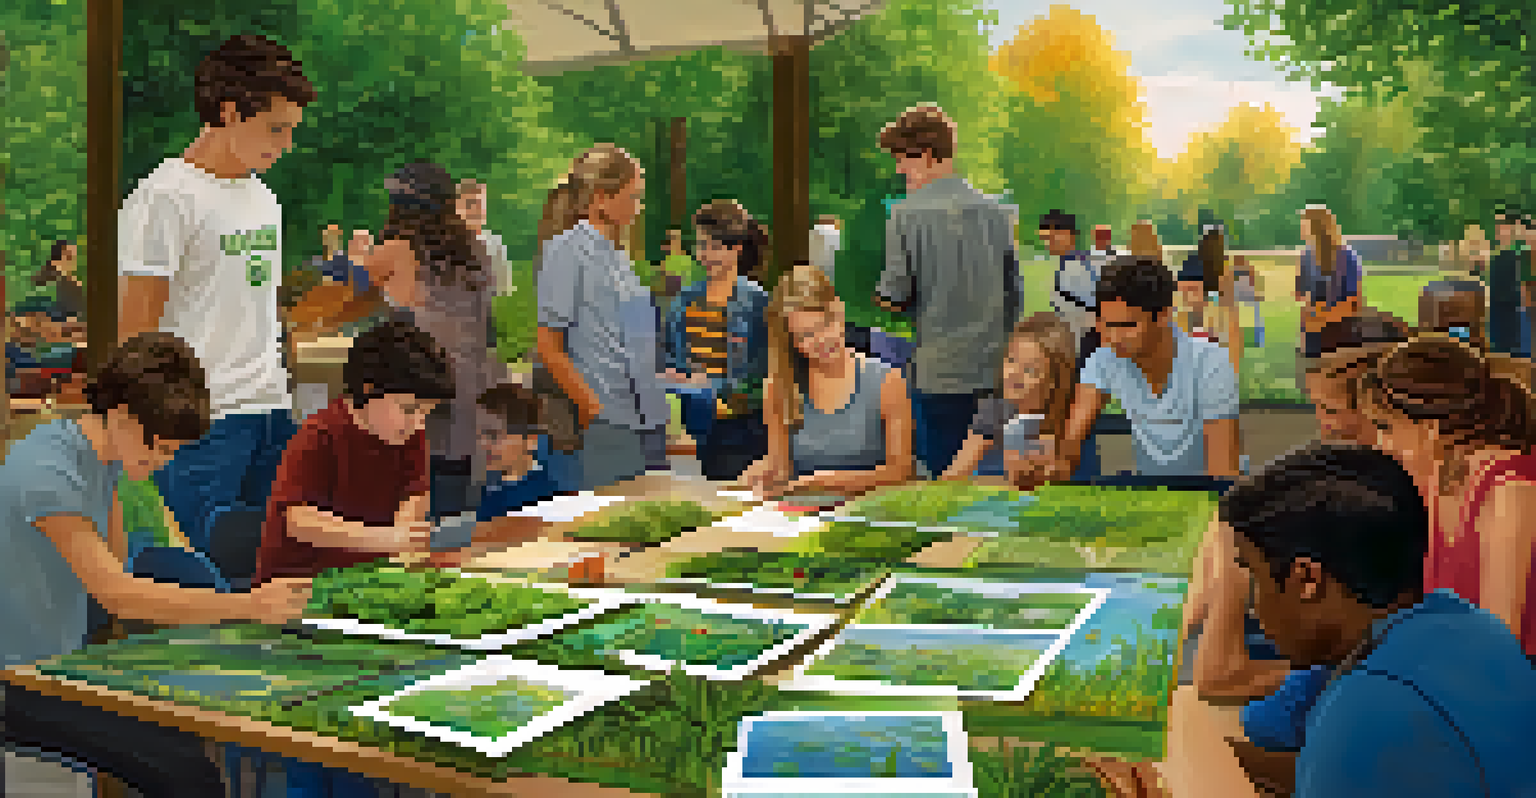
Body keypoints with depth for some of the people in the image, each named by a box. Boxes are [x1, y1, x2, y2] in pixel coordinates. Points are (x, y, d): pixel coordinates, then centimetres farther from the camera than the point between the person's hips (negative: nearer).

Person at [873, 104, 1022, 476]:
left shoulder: (907, 214, -9)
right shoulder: (995, 211, 6)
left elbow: (895, 297, -9)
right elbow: (1015, 293, 10)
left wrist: (880, 296, 12)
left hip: (939, 374, -5)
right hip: (992, 372, 5)